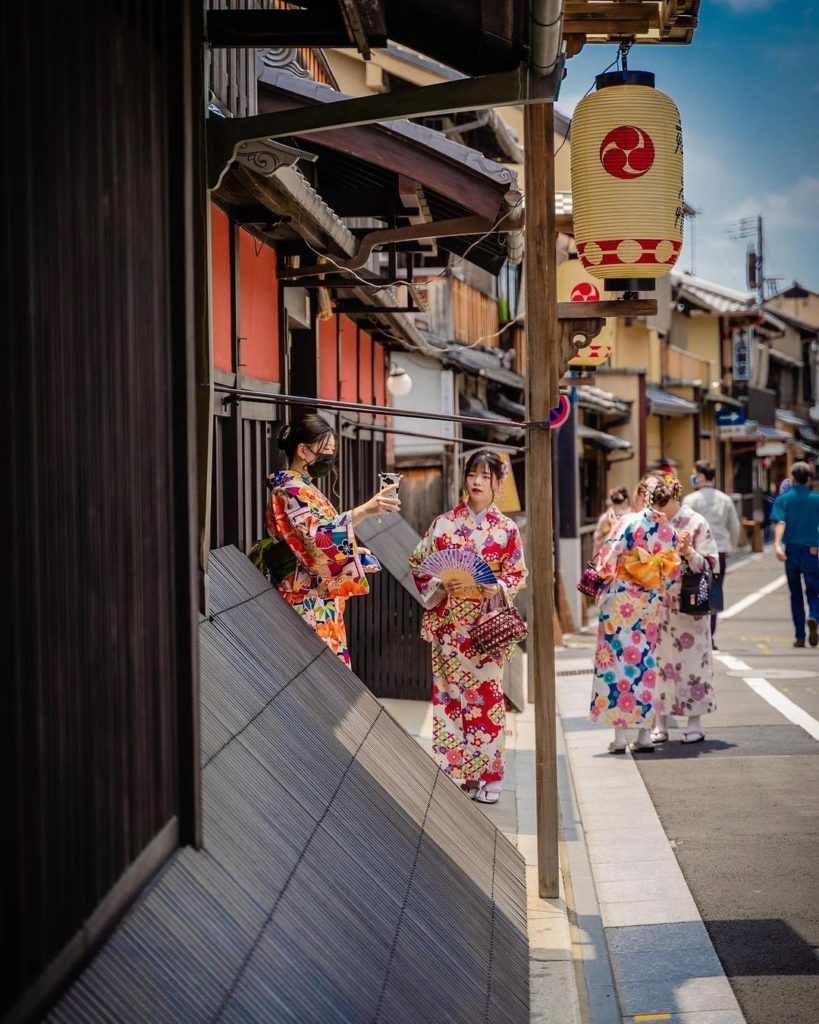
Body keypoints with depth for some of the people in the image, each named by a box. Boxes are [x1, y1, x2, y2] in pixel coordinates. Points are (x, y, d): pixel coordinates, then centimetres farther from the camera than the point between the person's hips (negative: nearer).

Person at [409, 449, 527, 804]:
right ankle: (450, 771, 8)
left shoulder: (507, 530, 4)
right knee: (448, 694, 1)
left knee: (487, 694, -1)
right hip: (449, 623, 1)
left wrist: (497, 588, -13)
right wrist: (439, 584, -11)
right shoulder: (444, 524, 4)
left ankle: (486, 775, 7)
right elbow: (418, 563, 6)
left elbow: (517, 575, 6)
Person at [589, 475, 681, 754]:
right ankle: (645, 733, 10)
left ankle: (620, 735, 0)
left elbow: (609, 557, -10)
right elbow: (672, 573, 8)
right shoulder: (670, 532, 3)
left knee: (617, 658, 1)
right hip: (653, 604, 4)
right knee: (645, 663, 10)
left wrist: (602, 576, 9)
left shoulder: (631, 521, -10)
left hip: (622, 599, -4)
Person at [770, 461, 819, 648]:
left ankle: (800, 636, 10)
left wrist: (777, 544, -27)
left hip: (791, 551, 1)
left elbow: (780, 522, -15)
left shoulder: (783, 499, 0)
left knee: (795, 594, 13)